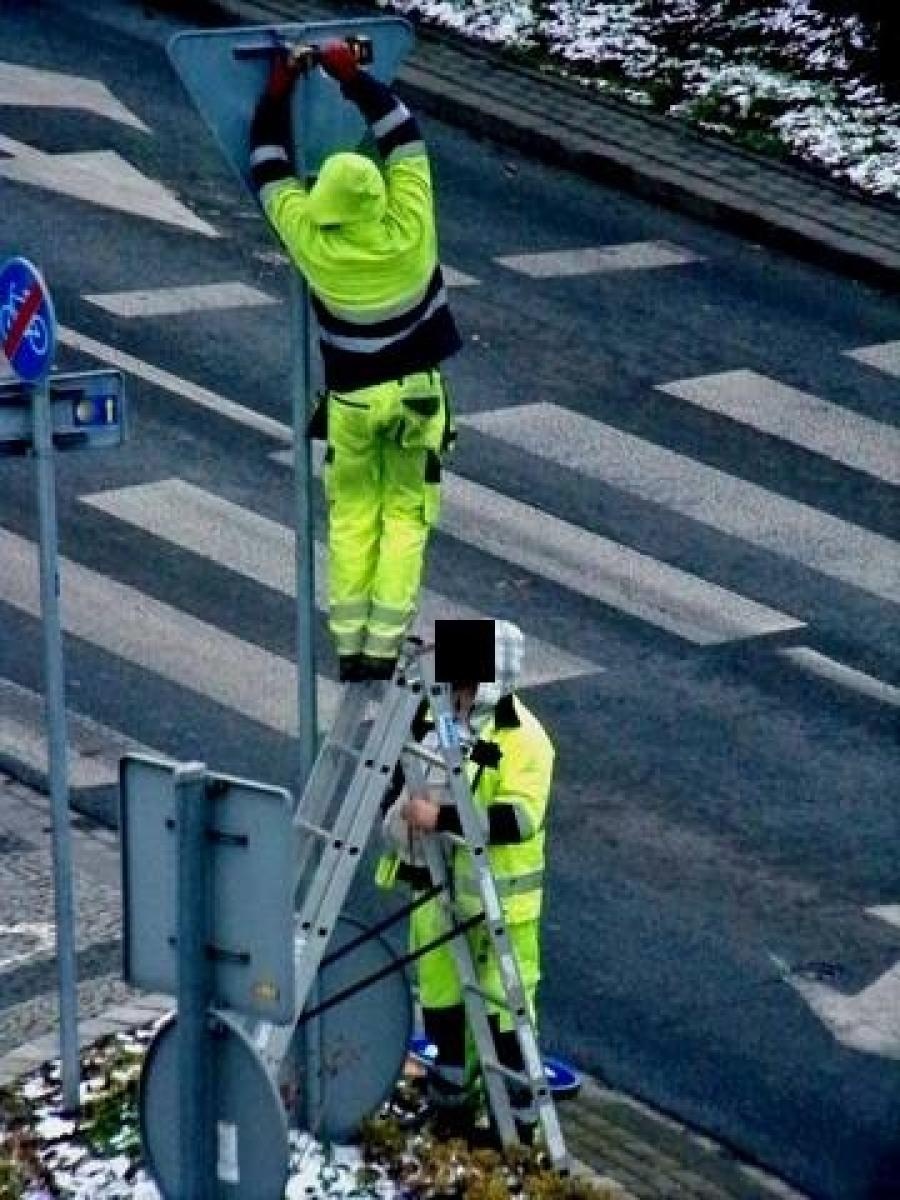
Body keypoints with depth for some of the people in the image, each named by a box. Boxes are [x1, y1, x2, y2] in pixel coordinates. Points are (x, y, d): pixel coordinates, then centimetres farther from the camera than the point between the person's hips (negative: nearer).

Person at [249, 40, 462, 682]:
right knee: (407, 512, 8)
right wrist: (353, 76, -3)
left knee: (353, 515, 13)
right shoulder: (407, 227, -21)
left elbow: (270, 169, -6)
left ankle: (349, 643, 11)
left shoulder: (311, 238, -21)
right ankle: (384, 645, 5)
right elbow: (405, 135, -9)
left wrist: (278, 92, 3)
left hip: (353, 398, 0)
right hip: (418, 388, 0)